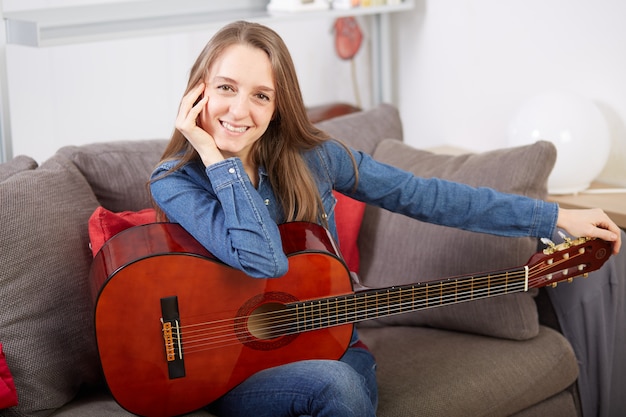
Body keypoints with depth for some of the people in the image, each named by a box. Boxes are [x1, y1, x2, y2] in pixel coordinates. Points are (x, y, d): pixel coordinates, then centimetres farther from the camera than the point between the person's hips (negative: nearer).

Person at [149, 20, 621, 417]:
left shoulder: (311, 154, -2)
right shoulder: (174, 183, -12)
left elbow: (425, 197, 0)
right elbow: (264, 262, -27)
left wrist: (557, 217, 0)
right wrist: (214, 156, -22)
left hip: (332, 351, 3)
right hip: (237, 374, -3)